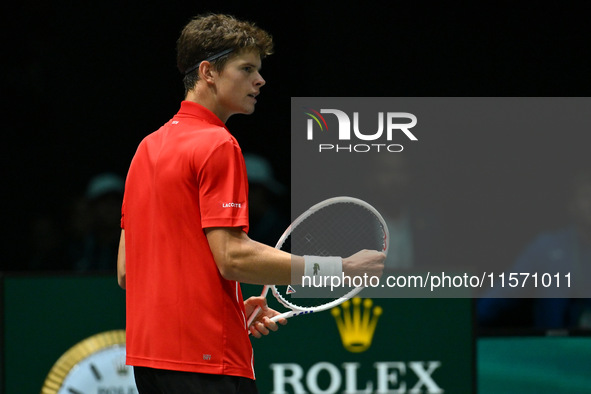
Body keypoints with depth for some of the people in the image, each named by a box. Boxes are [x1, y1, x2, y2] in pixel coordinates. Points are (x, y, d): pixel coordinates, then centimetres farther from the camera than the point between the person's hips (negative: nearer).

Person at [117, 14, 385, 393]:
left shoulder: (148, 147, 18)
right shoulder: (217, 145, -9)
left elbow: (126, 270, 18)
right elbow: (233, 257, -18)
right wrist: (341, 269, -13)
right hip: (206, 360, -9)